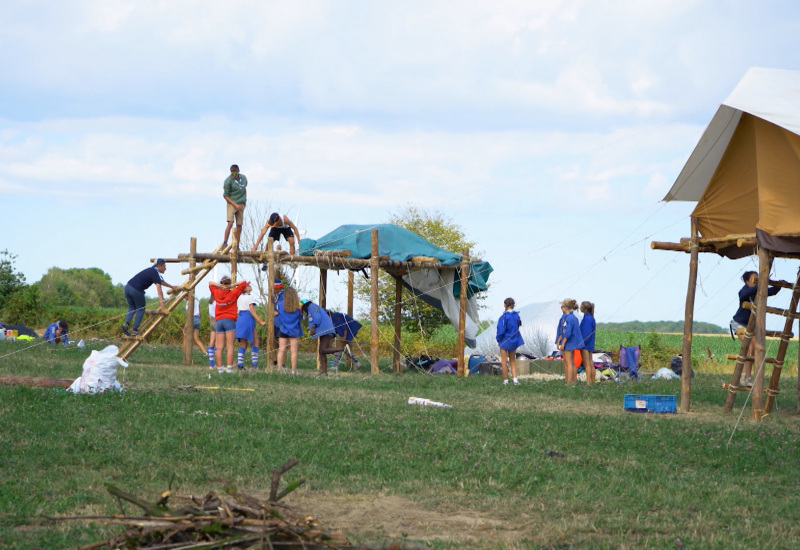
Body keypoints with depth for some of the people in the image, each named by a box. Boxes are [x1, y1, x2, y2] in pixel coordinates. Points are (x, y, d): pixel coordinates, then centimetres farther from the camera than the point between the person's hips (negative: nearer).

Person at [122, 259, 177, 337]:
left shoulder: (152, 271, 23)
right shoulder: (155, 274, -5)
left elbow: (161, 282, 40)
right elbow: (159, 291, -16)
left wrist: (172, 287, 51)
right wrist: (161, 304, -22)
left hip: (128, 287, 8)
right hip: (136, 290, -8)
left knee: (132, 308, 20)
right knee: (140, 310, 8)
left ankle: (126, 323, -3)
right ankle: (134, 330, 2)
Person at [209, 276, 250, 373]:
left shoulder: (216, 293, 5)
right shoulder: (232, 294, -4)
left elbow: (210, 283, 21)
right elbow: (244, 283, -2)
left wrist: (219, 285, 4)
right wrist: (234, 285, -3)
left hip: (219, 321, 3)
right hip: (230, 321, -3)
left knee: (219, 347, 4)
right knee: (230, 346, -6)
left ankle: (219, 368, 0)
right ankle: (229, 368, -13)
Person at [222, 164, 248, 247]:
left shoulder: (243, 178, 6)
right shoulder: (228, 181, -11)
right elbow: (225, 195, -8)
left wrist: (245, 200, 15)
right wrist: (235, 204, -14)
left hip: (241, 204, 5)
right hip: (231, 203, -5)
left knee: (239, 225, 3)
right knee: (230, 223, -20)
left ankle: (237, 246, 7)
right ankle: (225, 243, -16)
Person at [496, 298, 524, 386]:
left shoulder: (504, 317, -20)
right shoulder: (516, 315, -2)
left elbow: (501, 330, -18)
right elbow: (518, 327, 8)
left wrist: (498, 339, -3)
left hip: (505, 342, -6)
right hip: (514, 341, 6)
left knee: (504, 361, 5)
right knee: (512, 361, 15)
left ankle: (505, 381, 7)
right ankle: (515, 379, 5)